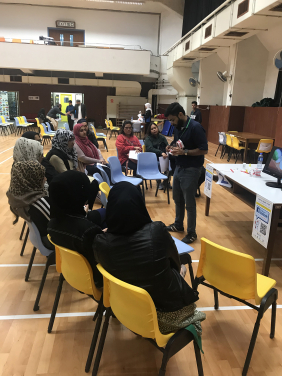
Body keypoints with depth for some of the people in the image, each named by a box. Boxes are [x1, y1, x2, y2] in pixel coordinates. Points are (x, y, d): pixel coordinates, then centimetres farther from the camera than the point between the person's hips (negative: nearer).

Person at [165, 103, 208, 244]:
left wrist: (184, 152, -26)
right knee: (177, 198, 20)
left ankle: (191, 233, 17)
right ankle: (178, 224, 39)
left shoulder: (195, 127, -19)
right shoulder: (178, 127, 5)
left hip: (191, 170, -8)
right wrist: (171, 147, -3)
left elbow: (204, 150, -20)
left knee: (189, 202, 2)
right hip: (179, 167, 8)